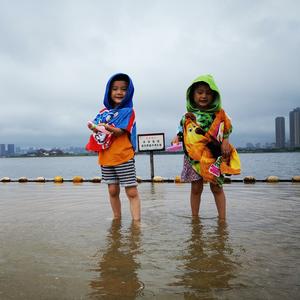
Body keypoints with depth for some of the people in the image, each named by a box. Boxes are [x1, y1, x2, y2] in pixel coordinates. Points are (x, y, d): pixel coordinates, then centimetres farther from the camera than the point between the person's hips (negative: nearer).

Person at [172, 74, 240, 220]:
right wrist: (177, 138, -6)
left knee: (217, 187, 6)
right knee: (196, 188, 9)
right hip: (193, 157, 1)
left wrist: (225, 143, -10)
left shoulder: (219, 114, 1)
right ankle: (194, 218, 21)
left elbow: (226, 131, 6)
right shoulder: (188, 116, 5)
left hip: (213, 157, -1)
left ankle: (222, 219, 16)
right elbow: (182, 131, 13)